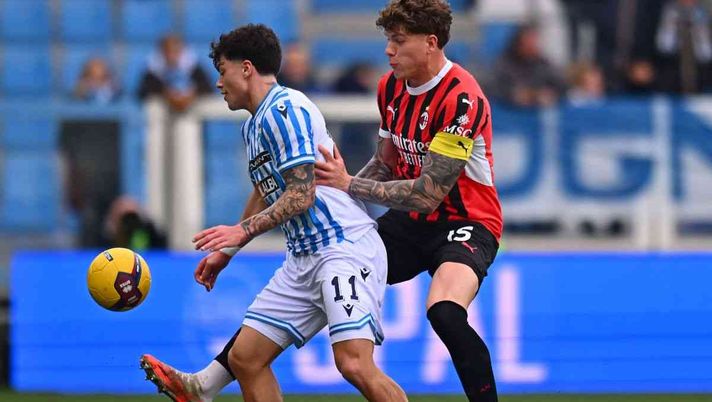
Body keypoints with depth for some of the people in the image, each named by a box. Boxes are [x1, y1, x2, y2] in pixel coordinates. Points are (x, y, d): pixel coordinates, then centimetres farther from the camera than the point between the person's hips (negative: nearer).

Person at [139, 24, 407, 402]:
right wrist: (225, 251, 37)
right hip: (303, 257, 10)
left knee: (354, 364, -25)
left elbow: (302, 194, -17)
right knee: (244, 358, 4)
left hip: (345, 246, -10)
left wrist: (243, 231, -18)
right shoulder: (252, 125, 18)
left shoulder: (285, 109, -12)